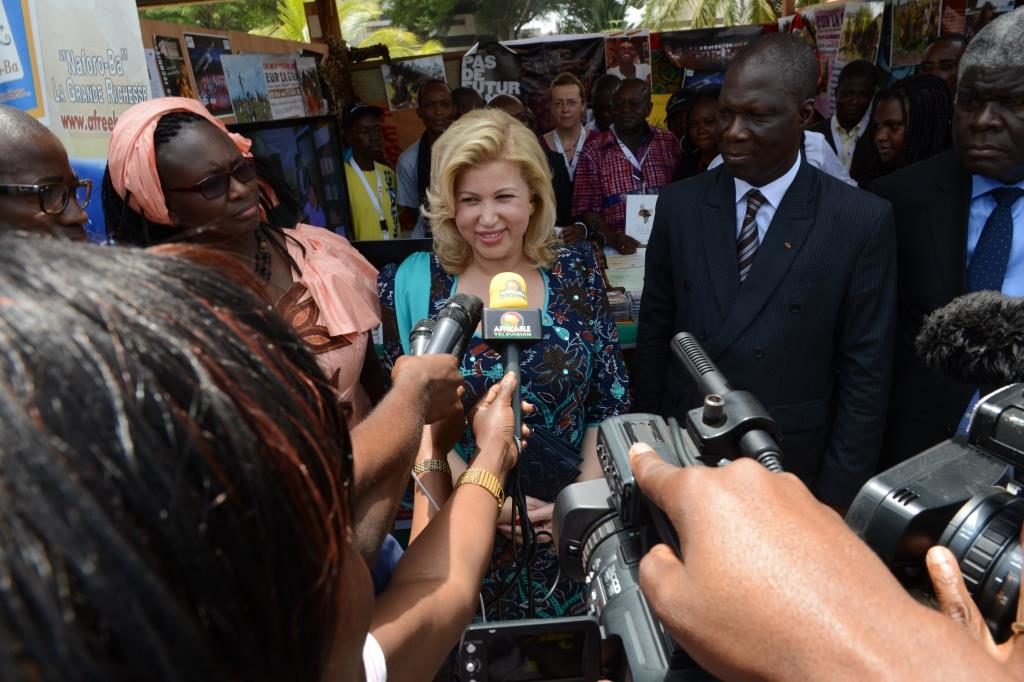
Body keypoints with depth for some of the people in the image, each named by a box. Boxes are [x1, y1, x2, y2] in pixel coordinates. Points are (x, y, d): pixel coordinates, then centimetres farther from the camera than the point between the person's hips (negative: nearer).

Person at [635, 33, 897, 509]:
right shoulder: (679, 206, -4)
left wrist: (837, 496, -7)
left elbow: (865, 373, -8)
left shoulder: (862, 221, -10)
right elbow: (653, 336, 1)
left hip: (790, 470, -2)